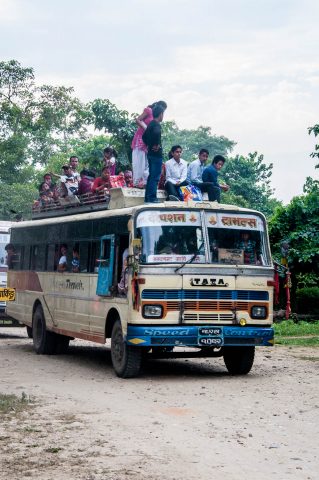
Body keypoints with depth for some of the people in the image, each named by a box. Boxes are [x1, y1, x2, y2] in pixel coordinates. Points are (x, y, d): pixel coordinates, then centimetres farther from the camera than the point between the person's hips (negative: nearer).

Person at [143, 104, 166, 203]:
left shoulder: (151, 124, 14)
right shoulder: (157, 125, -13)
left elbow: (144, 136, 24)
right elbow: (156, 133, -35)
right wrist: (157, 145, -23)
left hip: (150, 153, 9)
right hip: (157, 154, -9)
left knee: (151, 176, 13)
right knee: (155, 176, -9)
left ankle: (148, 198, 14)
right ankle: (152, 198, -12)